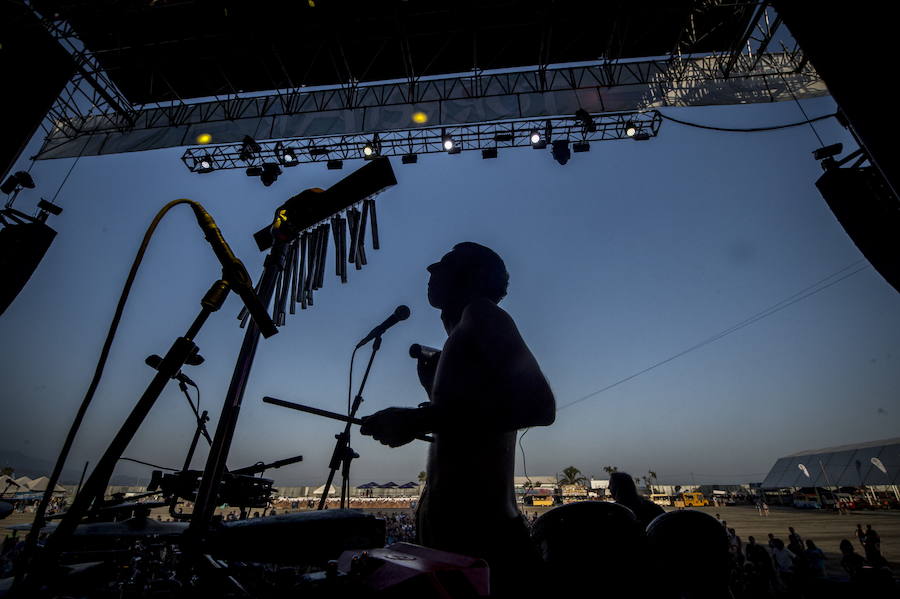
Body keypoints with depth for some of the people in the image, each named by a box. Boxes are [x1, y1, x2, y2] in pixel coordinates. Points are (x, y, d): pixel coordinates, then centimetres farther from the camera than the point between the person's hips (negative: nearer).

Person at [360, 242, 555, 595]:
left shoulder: (480, 313, -7)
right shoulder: (462, 340, 20)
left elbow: (538, 403, -24)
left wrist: (420, 419, -24)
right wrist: (433, 384, 20)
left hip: (473, 529, -10)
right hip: (456, 524, 10)